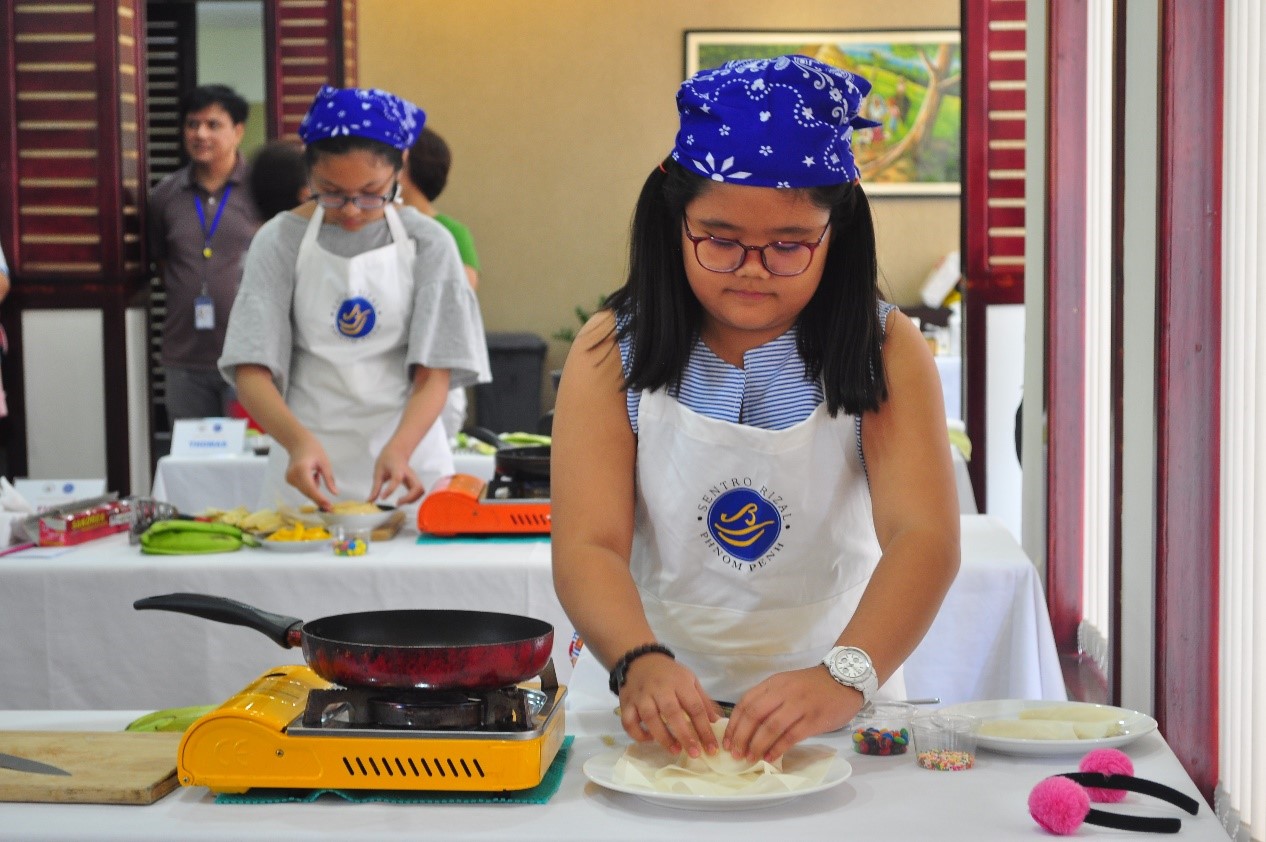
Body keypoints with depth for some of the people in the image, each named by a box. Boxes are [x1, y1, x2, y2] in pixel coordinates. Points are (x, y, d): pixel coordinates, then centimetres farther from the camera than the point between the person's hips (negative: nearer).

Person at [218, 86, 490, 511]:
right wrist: (299, 440, -29)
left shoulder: (427, 242, -3)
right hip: (309, 453, 0)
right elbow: (251, 370, -10)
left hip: (409, 449, 0)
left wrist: (399, 449, -26)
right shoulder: (281, 240, -4)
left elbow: (434, 374, -6)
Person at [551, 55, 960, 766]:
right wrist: (640, 665, -32)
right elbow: (587, 546, -11)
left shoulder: (887, 352, -3)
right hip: (651, 705, 1)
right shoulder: (613, 353, -1)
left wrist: (844, 678, -35)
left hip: (834, 707, 0)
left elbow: (925, 538, -16)